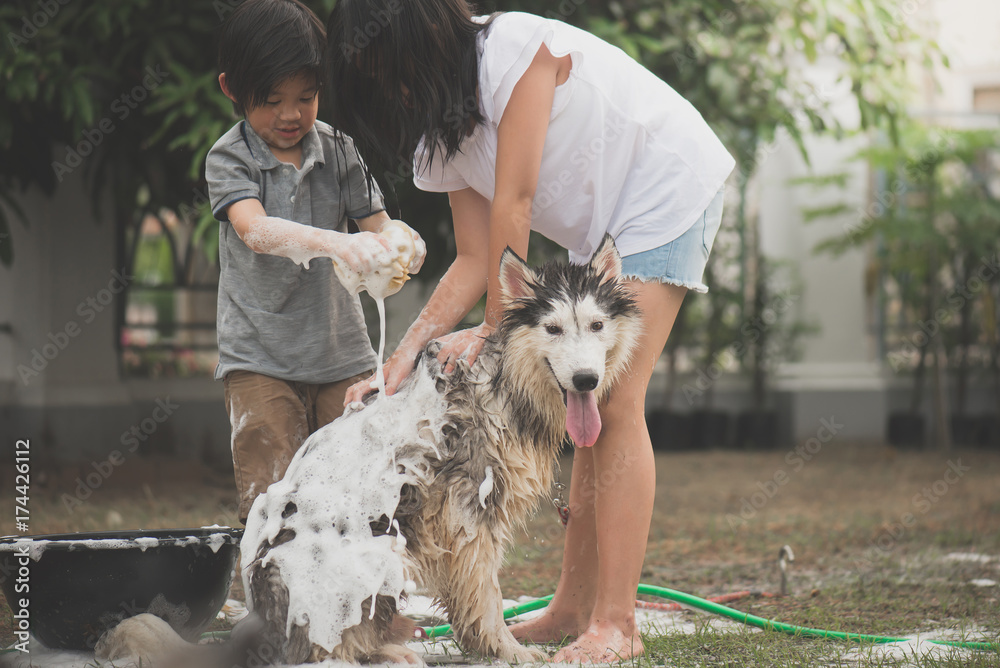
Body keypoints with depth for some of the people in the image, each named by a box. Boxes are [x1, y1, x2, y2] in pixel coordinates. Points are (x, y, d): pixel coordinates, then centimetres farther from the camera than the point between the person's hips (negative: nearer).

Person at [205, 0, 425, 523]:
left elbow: (377, 225, 0)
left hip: (342, 353, 3)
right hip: (259, 357, -3)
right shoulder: (229, 159, -7)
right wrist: (335, 243, -42)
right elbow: (255, 229, -25)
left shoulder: (337, 150, 3)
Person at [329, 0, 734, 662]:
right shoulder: (442, 132, 1)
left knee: (612, 403, -16)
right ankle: (574, 609, 10)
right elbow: (475, 257, -4)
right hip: (602, 224, 9)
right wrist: (407, 352, -15)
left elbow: (513, 206, -25)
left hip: (670, 188, -9)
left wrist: (495, 328, -19)